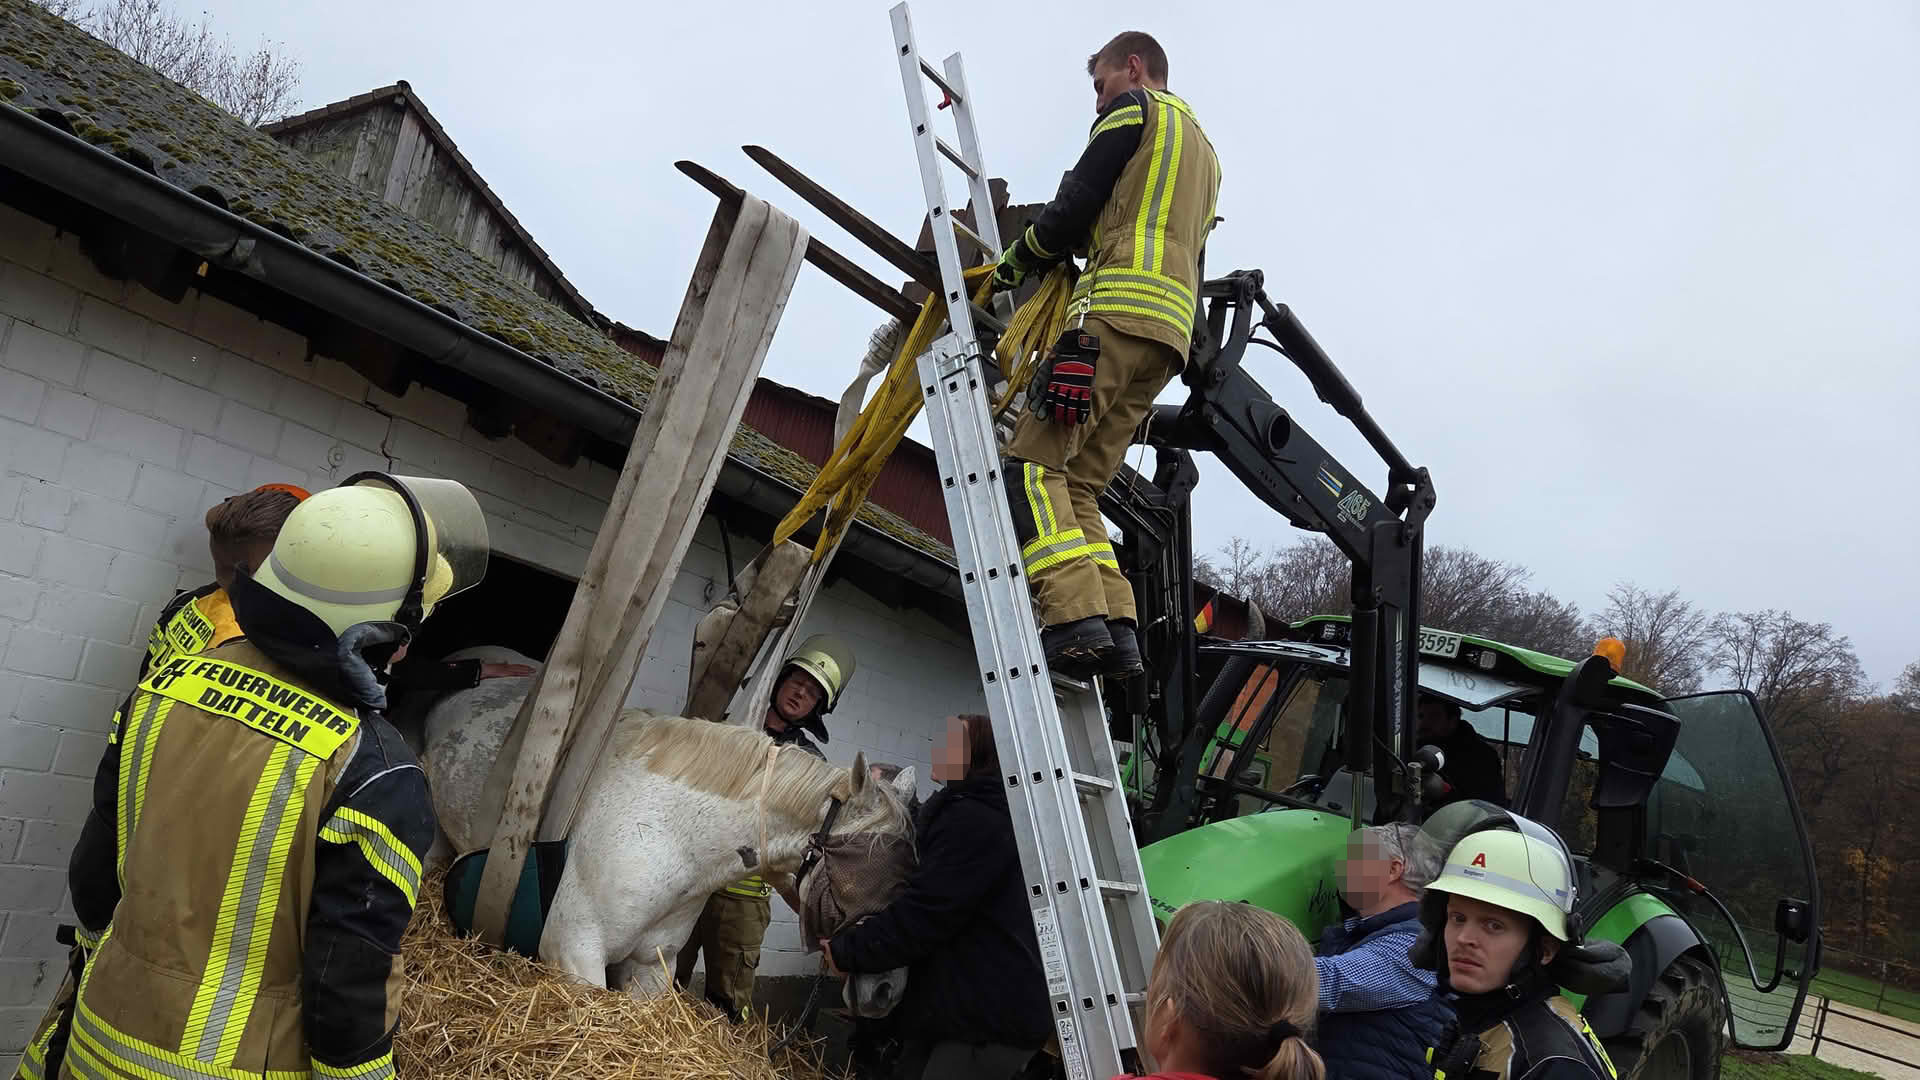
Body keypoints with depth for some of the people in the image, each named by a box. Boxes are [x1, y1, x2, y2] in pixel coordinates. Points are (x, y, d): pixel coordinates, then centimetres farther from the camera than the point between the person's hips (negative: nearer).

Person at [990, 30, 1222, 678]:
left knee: (1033, 462, -15)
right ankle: (1118, 634, -7)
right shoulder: (1203, 151, 36)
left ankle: (1077, 619, -28)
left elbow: (1077, 204, -1)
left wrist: (1014, 263, 14)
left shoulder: (1135, 109, 10)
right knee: (1078, 484, 5)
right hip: (1171, 333, 9)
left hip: (1120, 310, -9)